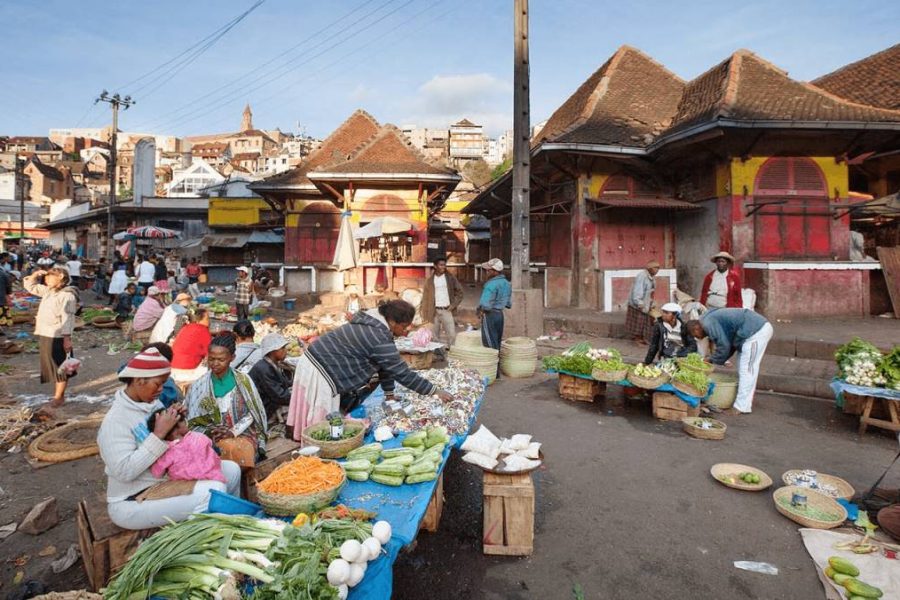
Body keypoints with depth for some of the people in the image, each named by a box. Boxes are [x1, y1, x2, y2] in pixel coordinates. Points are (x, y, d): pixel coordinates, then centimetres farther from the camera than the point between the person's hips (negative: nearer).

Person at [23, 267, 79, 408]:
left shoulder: (67, 295, -15)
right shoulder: (47, 291, 12)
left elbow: (67, 319, -20)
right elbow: (30, 286, 28)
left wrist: (67, 338, -22)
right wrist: (35, 274, 9)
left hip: (57, 337, -9)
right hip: (44, 335, 9)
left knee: (60, 367, 1)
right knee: (52, 365, 17)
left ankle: (59, 396, 9)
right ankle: (58, 389, 29)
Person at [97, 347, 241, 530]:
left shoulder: (151, 404, 3)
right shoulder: (115, 420, -19)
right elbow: (124, 471, -26)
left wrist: (176, 424, -6)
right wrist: (159, 434, -26)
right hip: (134, 502, -8)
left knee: (230, 469, 2)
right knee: (213, 491, -26)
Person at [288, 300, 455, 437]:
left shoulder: (376, 325, 7)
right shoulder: (380, 340, -24)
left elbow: (386, 365, 12)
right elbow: (403, 373, -21)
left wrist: (390, 394, 15)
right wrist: (435, 391, -14)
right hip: (321, 371, -10)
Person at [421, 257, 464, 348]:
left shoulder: (451, 278, 4)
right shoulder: (430, 280, 6)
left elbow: (459, 292, 7)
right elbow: (425, 298, 6)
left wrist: (453, 305, -4)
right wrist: (424, 315, 0)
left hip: (446, 310, -1)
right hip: (434, 311, 1)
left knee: (452, 335, -8)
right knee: (434, 336, 5)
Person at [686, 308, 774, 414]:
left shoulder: (708, 323, -11)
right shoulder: (713, 319, 19)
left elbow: (724, 346, -14)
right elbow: (730, 344, 20)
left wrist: (712, 361, 1)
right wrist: (712, 360, 16)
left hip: (755, 331, -11)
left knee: (746, 369, -6)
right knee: (745, 368, 17)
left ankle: (741, 407, -1)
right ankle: (745, 401, 24)